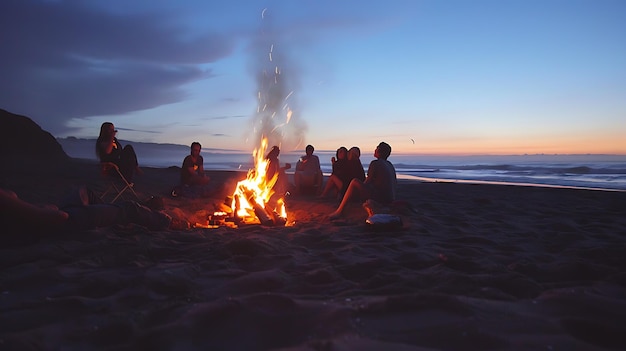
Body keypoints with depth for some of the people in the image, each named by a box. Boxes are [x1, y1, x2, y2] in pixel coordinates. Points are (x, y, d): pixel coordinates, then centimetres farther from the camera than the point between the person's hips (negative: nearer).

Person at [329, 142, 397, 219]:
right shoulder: (390, 165, 13)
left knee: (354, 182, -7)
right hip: (391, 199, 9)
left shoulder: (375, 163, -8)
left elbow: (367, 183, -6)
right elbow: (395, 182, 22)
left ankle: (339, 211, -8)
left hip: (380, 198, -9)